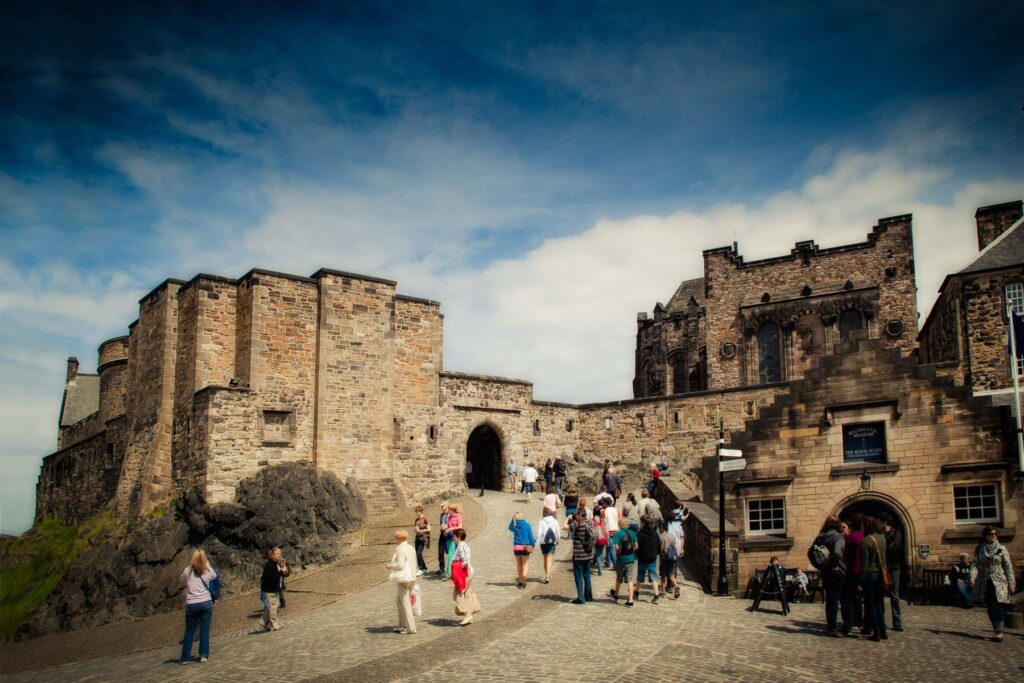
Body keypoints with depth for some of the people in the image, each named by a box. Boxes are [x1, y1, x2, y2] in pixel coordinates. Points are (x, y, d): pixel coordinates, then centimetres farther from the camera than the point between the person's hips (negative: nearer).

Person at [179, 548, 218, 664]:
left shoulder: (187, 571, -4)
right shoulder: (208, 571, -2)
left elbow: (180, 583, 11)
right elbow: (214, 577, 21)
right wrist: (207, 564, 20)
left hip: (191, 604, 0)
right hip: (206, 603, 0)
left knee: (189, 631, 9)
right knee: (204, 630, 7)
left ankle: (185, 657, 11)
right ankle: (203, 655, 6)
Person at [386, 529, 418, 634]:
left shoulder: (401, 549, -15)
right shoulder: (410, 548, 12)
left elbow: (400, 565, -20)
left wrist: (390, 565, -5)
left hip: (403, 578, -9)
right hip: (411, 577, 9)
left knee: (405, 602, -2)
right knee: (399, 600, 19)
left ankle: (411, 627, 1)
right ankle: (402, 625, 22)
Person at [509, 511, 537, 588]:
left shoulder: (514, 525, -2)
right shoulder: (526, 524, -7)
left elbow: (510, 527, 23)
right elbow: (530, 535, -6)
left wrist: (513, 520, 11)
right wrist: (533, 544, 5)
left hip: (516, 546, 3)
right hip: (525, 546, -3)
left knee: (519, 564, 16)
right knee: (526, 563, 4)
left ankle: (520, 581, 23)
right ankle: (524, 578, -18)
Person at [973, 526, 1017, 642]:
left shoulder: (1001, 549, 0)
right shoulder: (979, 550, 7)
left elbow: (1008, 566, 0)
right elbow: (976, 564, 9)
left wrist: (1011, 584, -3)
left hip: (999, 581, -3)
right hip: (985, 582, 3)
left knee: (998, 605, -13)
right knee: (990, 607, 5)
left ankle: (999, 632, -16)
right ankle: (996, 630, 14)